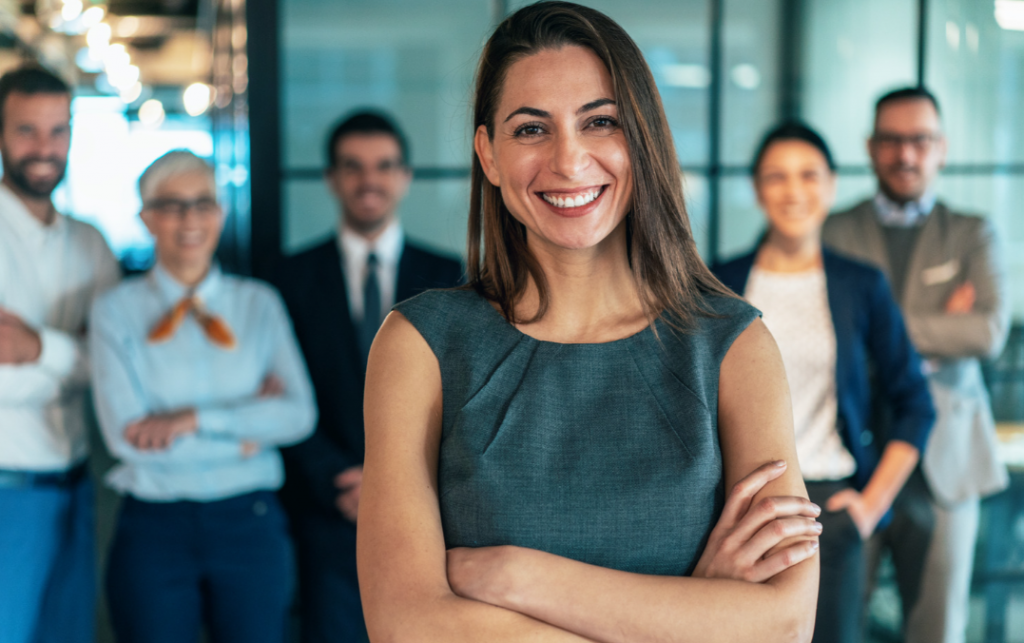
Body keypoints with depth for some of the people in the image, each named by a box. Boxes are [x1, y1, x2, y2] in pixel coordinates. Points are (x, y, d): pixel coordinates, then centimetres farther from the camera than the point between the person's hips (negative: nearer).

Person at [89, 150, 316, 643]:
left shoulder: (260, 303, 7)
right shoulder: (117, 310, 0)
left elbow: (299, 414, -4)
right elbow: (125, 434, -11)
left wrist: (196, 419, -15)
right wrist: (246, 424, -9)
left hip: (251, 524, 2)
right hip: (154, 526, -1)